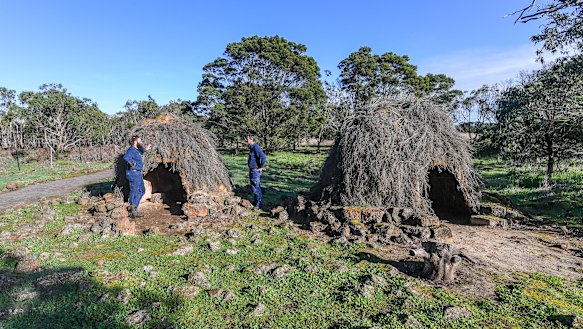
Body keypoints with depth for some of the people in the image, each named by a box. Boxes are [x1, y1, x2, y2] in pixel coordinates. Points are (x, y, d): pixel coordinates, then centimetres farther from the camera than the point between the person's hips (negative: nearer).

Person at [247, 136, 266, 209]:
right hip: (251, 170, 10)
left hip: (255, 171, -10)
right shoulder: (251, 148, 12)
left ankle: (258, 205, 5)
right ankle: (255, 202, 30)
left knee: (256, 188, -4)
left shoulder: (256, 147, -19)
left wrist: (261, 167, -22)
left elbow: (263, 157, -31)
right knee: (253, 187, 18)